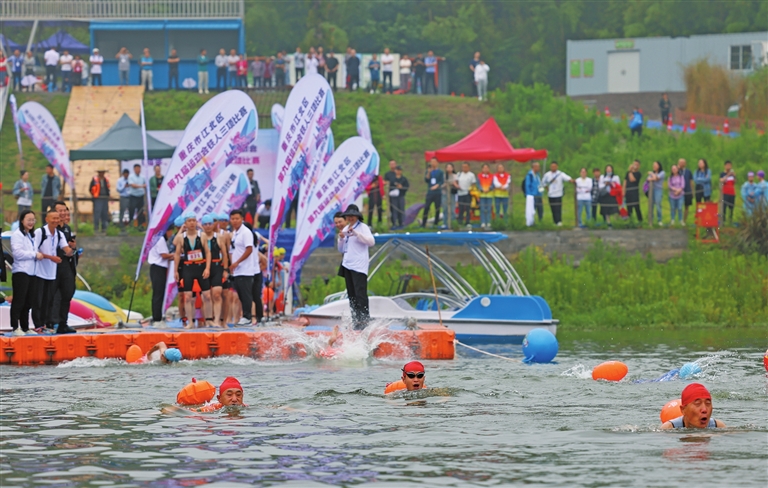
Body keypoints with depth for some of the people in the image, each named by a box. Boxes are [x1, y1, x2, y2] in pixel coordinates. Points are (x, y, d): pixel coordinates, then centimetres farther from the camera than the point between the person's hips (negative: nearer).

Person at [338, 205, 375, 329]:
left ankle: (364, 320, -15)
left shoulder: (363, 228, -3)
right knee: (352, 295, 7)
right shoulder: (345, 229, 17)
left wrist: (356, 233, -23)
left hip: (359, 266, -8)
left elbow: (371, 242, -18)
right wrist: (341, 239, 1)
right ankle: (355, 320, 8)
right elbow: (341, 249, 21)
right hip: (347, 265, 8)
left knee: (360, 294, -13)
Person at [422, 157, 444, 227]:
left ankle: (436, 223, 7)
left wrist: (436, 185, -19)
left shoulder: (440, 172, 4)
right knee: (426, 208, -5)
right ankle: (423, 223, -2)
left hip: (438, 193, -1)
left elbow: (442, 181, -3)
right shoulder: (428, 171, 9)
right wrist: (428, 173, -14)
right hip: (430, 193, 1)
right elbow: (426, 180, -1)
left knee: (437, 208, 0)